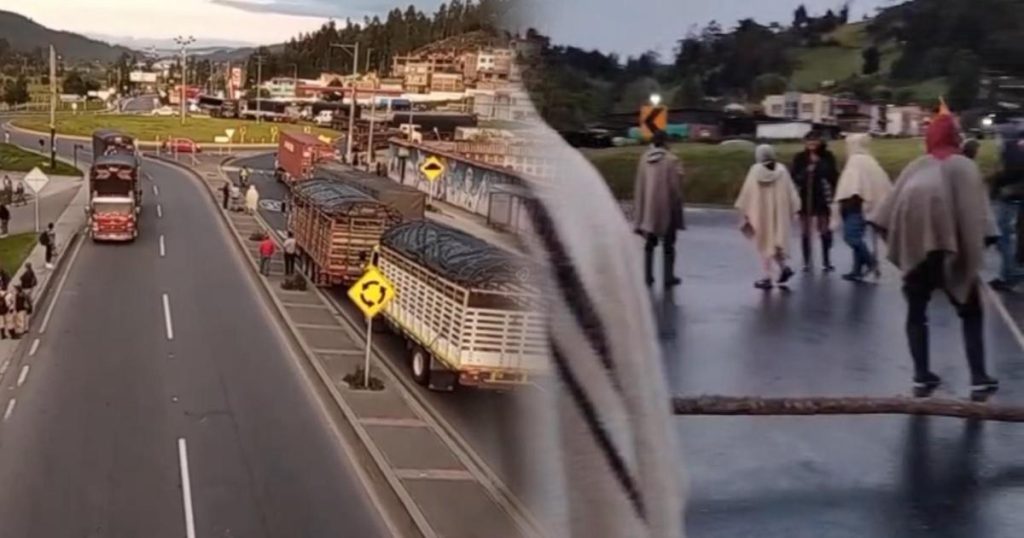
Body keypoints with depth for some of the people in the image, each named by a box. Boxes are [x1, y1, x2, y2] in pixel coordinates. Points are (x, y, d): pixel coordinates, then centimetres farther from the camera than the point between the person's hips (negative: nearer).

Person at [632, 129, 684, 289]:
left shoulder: (644, 159, -1)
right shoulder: (672, 160, -12)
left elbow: (639, 187, 2)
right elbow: (675, 187, -11)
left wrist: (639, 211, 9)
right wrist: (677, 208, 0)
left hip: (647, 208, 4)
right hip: (666, 208, -4)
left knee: (649, 243, 16)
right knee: (668, 244, 8)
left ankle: (648, 276, 18)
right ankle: (668, 277, 10)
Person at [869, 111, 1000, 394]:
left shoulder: (916, 167, 11)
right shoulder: (965, 166, 3)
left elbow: (891, 206, 2)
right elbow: (975, 209, -10)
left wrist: (899, 247, 2)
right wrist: (976, 248, -11)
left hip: (914, 250, 2)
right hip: (951, 251, -2)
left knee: (916, 312, 14)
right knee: (970, 313, 11)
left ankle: (922, 376, 9)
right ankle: (979, 378, 4)